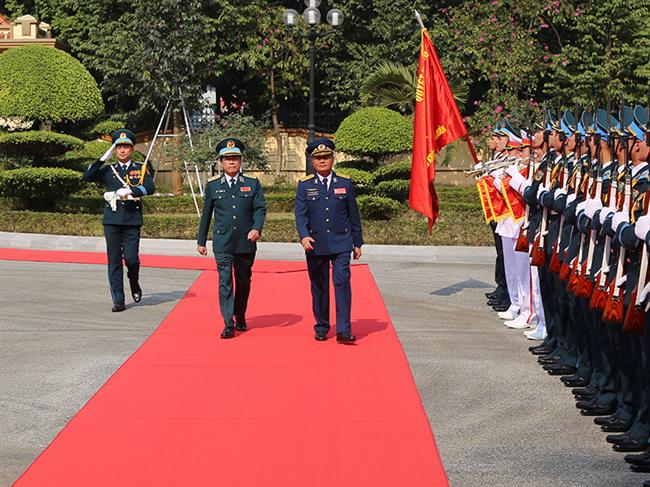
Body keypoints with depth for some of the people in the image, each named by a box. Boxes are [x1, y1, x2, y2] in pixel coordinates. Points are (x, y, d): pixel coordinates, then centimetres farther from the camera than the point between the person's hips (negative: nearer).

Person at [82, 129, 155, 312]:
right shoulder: (108, 170, 12)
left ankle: (134, 284, 25)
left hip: (132, 221, -1)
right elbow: (87, 177, -1)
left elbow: (150, 187, -9)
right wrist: (103, 158, -5)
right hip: (112, 220, 1)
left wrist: (129, 191, -23)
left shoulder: (141, 169, 9)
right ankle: (118, 300, 3)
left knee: (131, 258, -8)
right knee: (114, 260, -1)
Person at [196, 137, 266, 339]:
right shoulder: (212, 185, 7)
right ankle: (228, 324, -10)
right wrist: (201, 241, 14)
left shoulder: (253, 184, 6)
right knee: (225, 281, -9)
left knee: (243, 282, 12)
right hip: (222, 243, -1)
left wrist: (257, 228, -20)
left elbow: (260, 209, -1)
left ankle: (240, 318, 30)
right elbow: (206, 214, 12)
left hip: (246, 243, 1)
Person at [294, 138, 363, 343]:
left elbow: (353, 215, 10)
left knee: (342, 282, -11)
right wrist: (304, 236, -21)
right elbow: (300, 214, -4)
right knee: (319, 286, 7)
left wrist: (357, 243, 10)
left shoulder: (345, 183, 6)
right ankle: (321, 327, 19)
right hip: (315, 245, 1)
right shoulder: (305, 185, 4)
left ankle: (343, 330, -12)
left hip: (341, 243, -1)